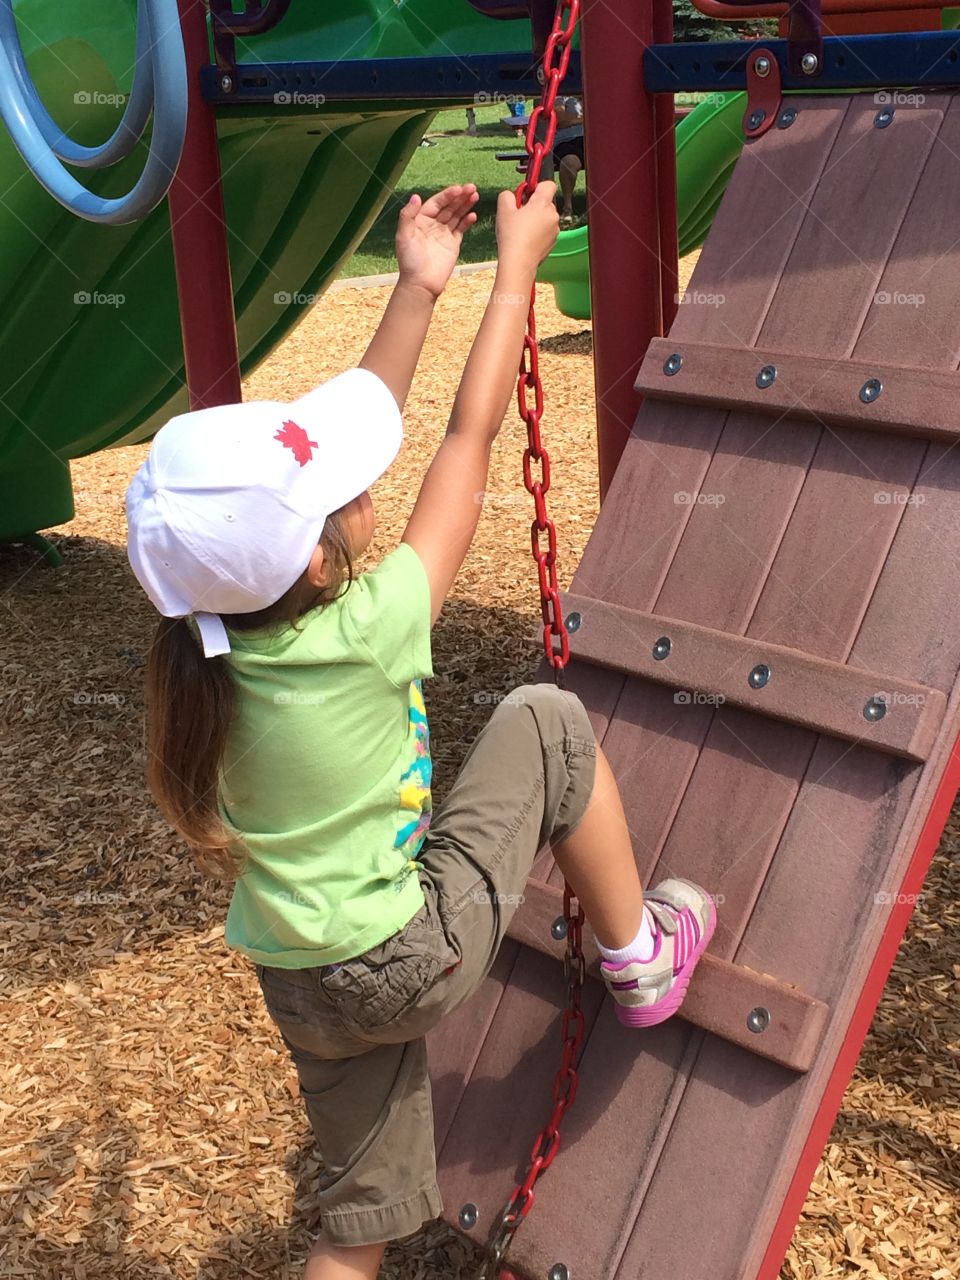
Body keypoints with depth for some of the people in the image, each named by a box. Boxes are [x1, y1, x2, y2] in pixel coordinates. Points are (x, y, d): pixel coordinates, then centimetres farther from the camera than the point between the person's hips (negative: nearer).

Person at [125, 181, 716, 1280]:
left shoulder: (227, 629, -8)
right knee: (547, 721, 5)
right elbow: (472, 434, -15)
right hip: (410, 960, -6)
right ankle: (642, 955, 21)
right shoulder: (364, 633, -26)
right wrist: (517, 264, -4)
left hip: (303, 983, 6)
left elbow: (347, 421, 1)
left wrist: (419, 287, 5)